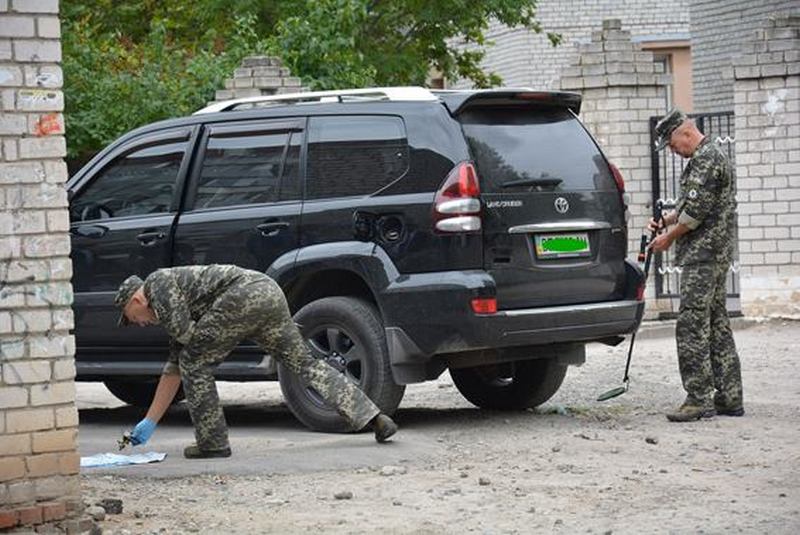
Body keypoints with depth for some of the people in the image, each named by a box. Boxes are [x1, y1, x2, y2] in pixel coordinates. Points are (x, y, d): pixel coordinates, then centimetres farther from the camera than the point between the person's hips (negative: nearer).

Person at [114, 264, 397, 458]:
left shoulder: (157, 283, 11)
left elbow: (184, 332, -6)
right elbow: (173, 371, 39)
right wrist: (149, 423, 40)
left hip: (244, 293, -10)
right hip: (271, 291, 10)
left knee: (195, 362, 3)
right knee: (305, 364, 10)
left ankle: (212, 442, 5)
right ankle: (374, 418, 2)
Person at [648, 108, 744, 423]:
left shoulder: (706, 158, -14)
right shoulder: (706, 158, 20)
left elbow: (697, 211, -19)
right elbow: (689, 205, 26)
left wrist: (669, 238, -8)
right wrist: (665, 221, 10)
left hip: (703, 254, -11)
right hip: (714, 256, 11)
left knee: (691, 326, -12)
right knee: (716, 325, 11)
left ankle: (699, 399, -13)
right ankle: (729, 398, 12)